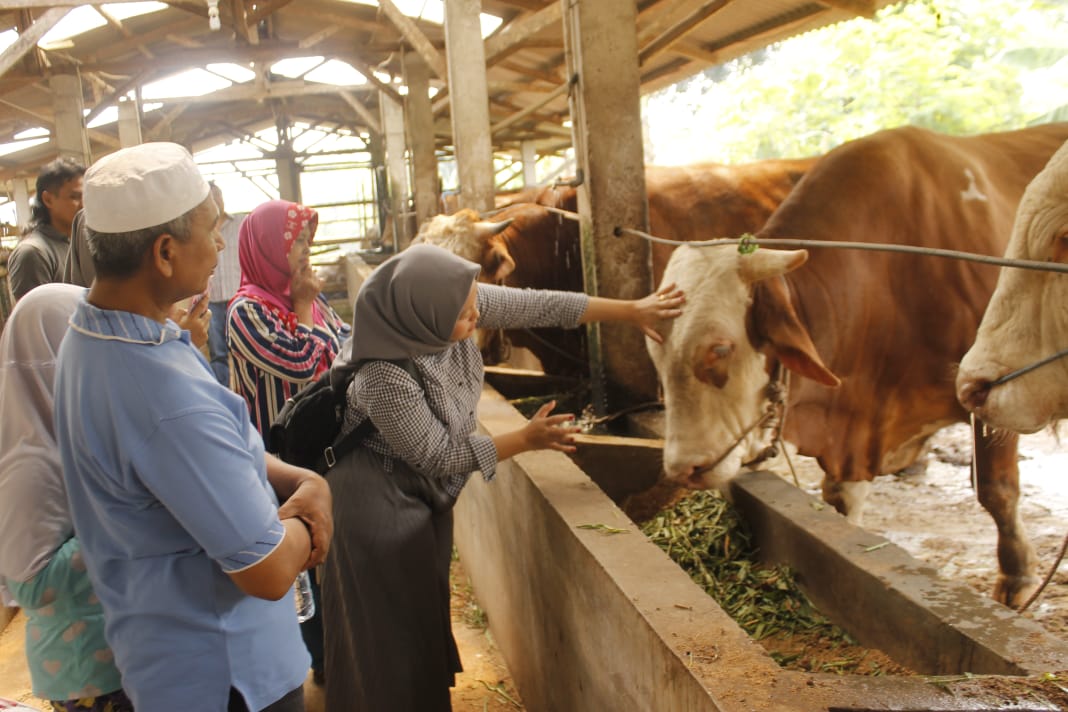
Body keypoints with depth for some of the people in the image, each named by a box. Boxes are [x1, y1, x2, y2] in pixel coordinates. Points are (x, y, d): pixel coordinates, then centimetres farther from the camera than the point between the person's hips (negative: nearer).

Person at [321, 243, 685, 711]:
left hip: (426, 494, 8)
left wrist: (631, 310, -5)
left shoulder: (455, 304, -18)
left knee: (425, 605, 22)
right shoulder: (385, 378, -35)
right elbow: (438, 455, -24)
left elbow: (541, 306, -9)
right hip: (379, 500, -7)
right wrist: (526, 439, -17)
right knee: (390, 626, 6)